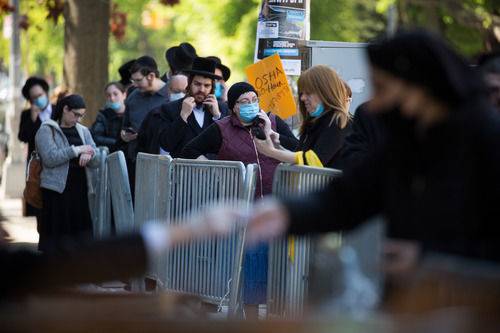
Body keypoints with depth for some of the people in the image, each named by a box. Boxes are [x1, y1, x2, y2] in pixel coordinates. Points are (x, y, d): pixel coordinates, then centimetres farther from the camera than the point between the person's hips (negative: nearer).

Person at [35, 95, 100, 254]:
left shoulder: (83, 131, 16)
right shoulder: (47, 130, -1)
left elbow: (96, 161, 9)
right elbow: (50, 158, -16)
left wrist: (89, 154, -14)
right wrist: (77, 150, -17)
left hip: (80, 190, 5)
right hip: (57, 191, -5)